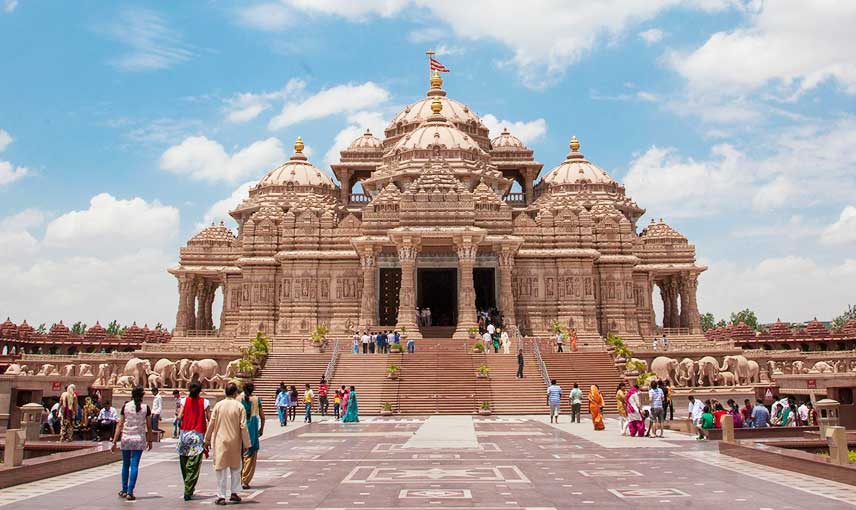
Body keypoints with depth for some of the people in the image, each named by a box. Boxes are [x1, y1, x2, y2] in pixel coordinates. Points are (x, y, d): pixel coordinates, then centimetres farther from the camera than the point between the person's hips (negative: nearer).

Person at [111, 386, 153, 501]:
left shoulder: (126, 406, 0)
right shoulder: (145, 408, -2)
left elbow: (120, 425, -2)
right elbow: (149, 427, 1)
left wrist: (114, 441, 2)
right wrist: (149, 441, 11)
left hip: (126, 438, 2)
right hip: (139, 438, -2)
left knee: (126, 465, 16)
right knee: (134, 465, 1)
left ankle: (124, 490, 24)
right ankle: (130, 492, -2)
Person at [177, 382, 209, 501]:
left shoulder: (185, 400, 1)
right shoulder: (204, 402, -3)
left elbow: (179, 417, -6)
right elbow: (209, 419, -4)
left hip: (185, 433, 2)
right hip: (198, 435, -2)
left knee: (184, 464, 17)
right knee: (193, 465, 1)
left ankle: (189, 488, 29)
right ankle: (188, 491, -5)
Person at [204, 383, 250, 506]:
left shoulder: (218, 405, -4)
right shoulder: (239, 406, -7)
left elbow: (211, 424, 0)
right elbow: (243, 427, -7)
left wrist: (207, 439, 12)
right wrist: (246, 444, 0)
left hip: (220, 442, 0)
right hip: (235, 442, 0)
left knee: (221, 469, 6)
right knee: (235, 467, 17)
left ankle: (221, 496, 6)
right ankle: (233, 493, 22)